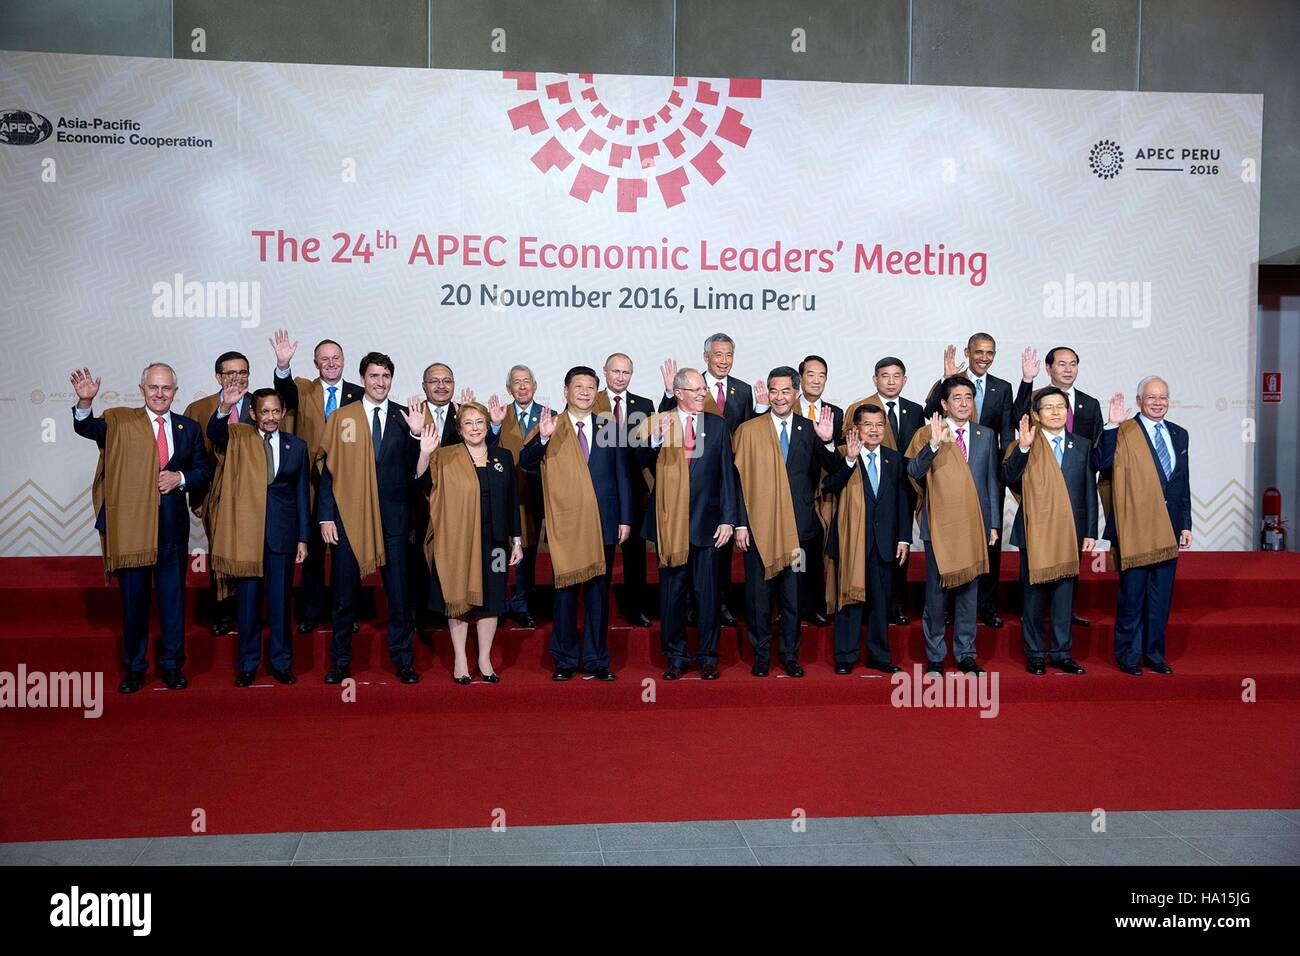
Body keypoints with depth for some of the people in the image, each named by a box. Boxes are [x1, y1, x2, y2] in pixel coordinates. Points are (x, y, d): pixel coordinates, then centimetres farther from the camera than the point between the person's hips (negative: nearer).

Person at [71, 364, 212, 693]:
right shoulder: (119, 422, 2)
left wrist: (181, 478, -10)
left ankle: (172, 665, 21)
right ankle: (134, 667, 21)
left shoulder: (190, 428, 7)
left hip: (172, 524, 1)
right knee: (133, 598, 9)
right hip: (129, 523, -1)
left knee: (173, 595, 8)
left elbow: (204, 471, 9)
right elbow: (84, 427, -14)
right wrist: (85, 402, -33)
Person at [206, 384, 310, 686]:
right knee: (248, 601, 6)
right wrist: (225, 407, -40)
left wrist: (303, 538, 4)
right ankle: (247, 664, 18)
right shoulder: (239, 440, 3)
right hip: (245, 530, -1)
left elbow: (302, 493, 7)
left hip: (282, 532, 1)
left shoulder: (297, 446, 6)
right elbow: (213, 432, -20)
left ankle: (282, 663, 19)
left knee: (280, 599, 7)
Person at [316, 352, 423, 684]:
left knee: (398, 592, 7)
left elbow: (413, 469, -4)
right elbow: (328, 469, 3)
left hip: (393, 516, 0)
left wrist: (416, 433, -19)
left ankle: (402, 659, 19)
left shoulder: (404, 417, 3)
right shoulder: (341, 417, 3)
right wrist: (326, 516, -3)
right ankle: (340, 661, 23)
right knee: (345, 595, 9)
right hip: (348, 516, 0)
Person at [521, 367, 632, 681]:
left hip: (603, 523, 1)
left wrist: (625, 519, 3)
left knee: (598, 592, 8)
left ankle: (596, 660, 18)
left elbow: (622, 475, 7)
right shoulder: (550, 427, 1)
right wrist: (543, 437, -30)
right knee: (565, 592, 7)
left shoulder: (609, 428, 6)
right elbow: (526, 462, -12)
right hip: (565, 523, -1)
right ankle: (565, 660, 18)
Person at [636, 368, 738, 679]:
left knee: (707, 592, 6)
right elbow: (641, 462, -8)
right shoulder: (658, 423, 2)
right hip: (669, 522, 0)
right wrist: (655, 438, -27)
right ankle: (676, 657, 20)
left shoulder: (718, 425, 5)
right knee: (672, 592, 8)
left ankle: (708, 657, 19)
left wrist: (728, 519, -2)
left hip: (706, 522, 0)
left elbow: (727, 475, 4)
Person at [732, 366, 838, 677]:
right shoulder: (748, 430, 1)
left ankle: (790, 654, 24)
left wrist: (827, 442, -21)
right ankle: (761, 654, 21)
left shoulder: (810, 430, 4)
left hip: (797, 526, 1)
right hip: (758, 525, -1)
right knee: (758, 594, 7)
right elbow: (738, 480, -1)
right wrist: (740, 524, -6)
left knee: (793, 595, 10)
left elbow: (834, 471, -3)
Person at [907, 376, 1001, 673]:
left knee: (969, 590, 9)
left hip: (974, 524, 3)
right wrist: (933, 444, -26)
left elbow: (992, 480, 12)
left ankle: (966, 654, 20)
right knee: (936, 591, 2)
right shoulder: (927, 433, -1)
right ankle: (935, 656, 13)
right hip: (939, 523, -3)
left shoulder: (986, 435, 9)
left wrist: (994, 523, 8)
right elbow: (914, 472, -12)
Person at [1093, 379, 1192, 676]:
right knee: (1132, 595, 3)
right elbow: (1103, 464, -21)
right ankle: (1129, 655, 15)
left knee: (1161, 595, 11)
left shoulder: (1179, 434, 13)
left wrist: (1186, 524, 13)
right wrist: (1111, 426, -29)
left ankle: (1154, 653, 23)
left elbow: (1183, 482, 16)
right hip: (1134, 527, -5)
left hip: (1168, 529, 5)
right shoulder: (1124, 432, -5)